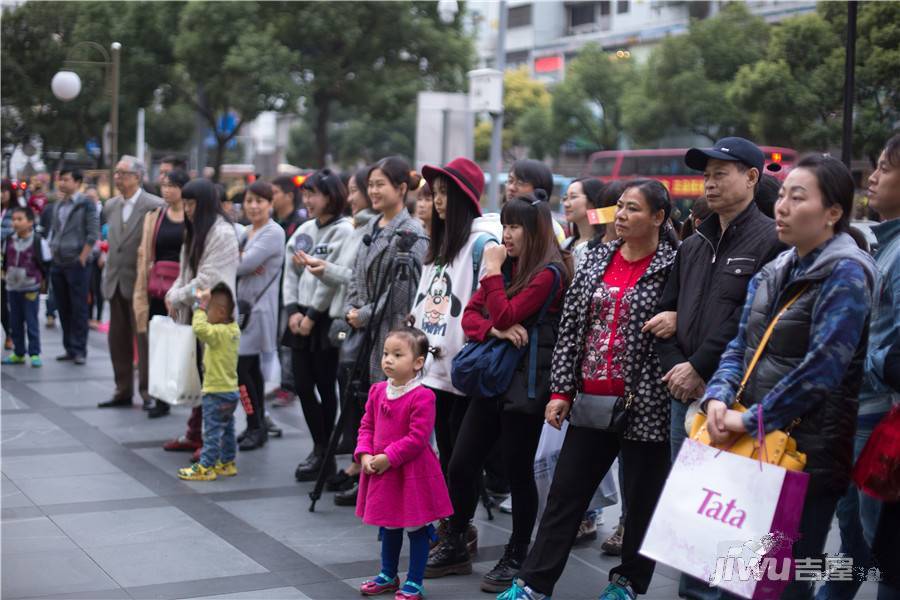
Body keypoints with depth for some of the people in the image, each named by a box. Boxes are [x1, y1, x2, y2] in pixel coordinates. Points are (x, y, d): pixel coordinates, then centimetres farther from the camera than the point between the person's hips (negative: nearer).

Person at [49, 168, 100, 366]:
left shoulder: (86, 204, -7)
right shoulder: (58, 205, 13)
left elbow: (93, 234, -11)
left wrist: (82, 258, -13)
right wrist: (52, 250, 10)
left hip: (76, 263, -7)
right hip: (58, 264, 7)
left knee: (78, 308, -3)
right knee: (63, 308, 9)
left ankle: (79, 349, 1)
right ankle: (69, 348, 17)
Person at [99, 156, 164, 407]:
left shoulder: (155, 206, -11)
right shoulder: (111, 206, 9)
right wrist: (109, 270, 15)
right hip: (115, 282, 6)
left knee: (144, 339, -1)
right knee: (118, 340, 11)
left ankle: (148, 392, 7)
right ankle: (123, 391, 20)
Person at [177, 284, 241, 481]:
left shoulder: (219, 332, -22)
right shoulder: (233, 329, 5)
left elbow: (199, 328, -39)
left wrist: (201, 306, -28)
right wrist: (203, 304, 9)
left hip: (216, 392, -9)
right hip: (230, 390, 9)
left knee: (212, 431, -2)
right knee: (227, 430, 17)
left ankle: (205, 467, 3)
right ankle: (226, 463, 27)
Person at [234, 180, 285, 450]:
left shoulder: (274, 233, -11)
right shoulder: (246, 232, 15)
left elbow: (245, 265, -18)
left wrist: (239, 260, 1)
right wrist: (241, 261, -15)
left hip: (259, 307, -8)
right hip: (243, 304, 8)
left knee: (241, 367, -10)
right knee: (252, 367, 11)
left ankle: (256, 427, -1)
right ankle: (258, 426, 18)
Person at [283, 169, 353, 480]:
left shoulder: (343, 231, -9)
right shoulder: (305, 230, 15)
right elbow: (291, 272, 12)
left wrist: (312, 315, -14)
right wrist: (293, 311, 0)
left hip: (325, 319, -7)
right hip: (301, 318, 7)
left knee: (325, 387, 0)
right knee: (302, 386, 7)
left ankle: (324, 452, 10)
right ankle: (321, 450, 18)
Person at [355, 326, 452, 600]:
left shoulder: (422, 397, -19)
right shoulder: (378, 391, 4)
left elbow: (417, 438, -21)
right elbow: (367, 426, 10)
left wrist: (388, 458, -20)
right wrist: (365, 455, -5)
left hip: (412, 473, -7)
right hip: (381, 472, 7)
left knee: (416, 527, 5)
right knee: (388, 525, 21)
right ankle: (388, 576, 36)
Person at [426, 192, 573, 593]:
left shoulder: (549, 273, -11)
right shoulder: (507, 266, 14)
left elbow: (505, 315, -19)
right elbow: (470, 316, 8)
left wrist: (493, 272, -11)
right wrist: (495, 330, -12)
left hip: (525, 384, -8)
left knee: (518, 472, 2)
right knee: (461, 465, 8)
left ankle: (516, 558, 16)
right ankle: (454, 548, 22)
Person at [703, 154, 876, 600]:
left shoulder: (845, 274, -13)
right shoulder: (773, 272, 12)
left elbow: (822, 368, -21)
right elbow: (740, 346, 12)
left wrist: (751, 419, -18)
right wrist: (718, 397, -8)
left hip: (807, 456, -8)